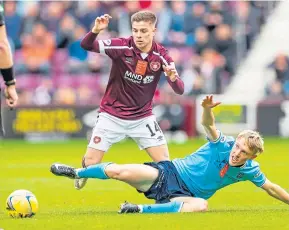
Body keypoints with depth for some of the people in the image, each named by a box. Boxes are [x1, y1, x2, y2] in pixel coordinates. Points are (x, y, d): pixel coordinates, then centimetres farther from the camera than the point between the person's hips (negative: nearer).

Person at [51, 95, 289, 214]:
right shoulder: (222, 144, -11)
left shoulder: (250, 170, -3)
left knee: (201, 206, -39)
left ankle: (141, 209, -32)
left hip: (185, 195, 2)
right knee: (118, 171, -19)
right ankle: (75, 172, 8)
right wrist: (207, 109, -50)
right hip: (168, 174, -1)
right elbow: (208, 124, -28)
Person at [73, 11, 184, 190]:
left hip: (142, 118, 1)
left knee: (164, 161, -6)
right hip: (112, 116, -1)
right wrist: (96, 31, -48)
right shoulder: (122, 46, -17)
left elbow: (180, 90, -14)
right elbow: (86, 46, -27)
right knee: (91, 162, -1)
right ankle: (82, 175, 33)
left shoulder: (161, 56, -10)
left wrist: (173, 77, -37)